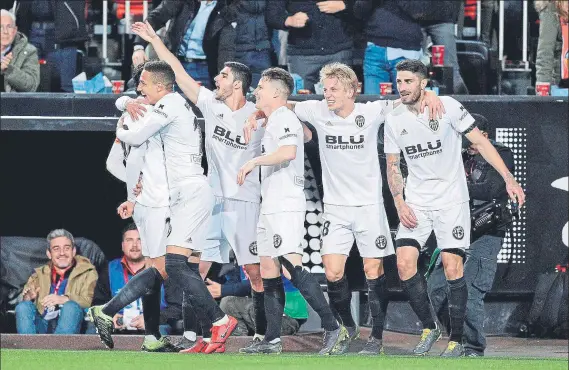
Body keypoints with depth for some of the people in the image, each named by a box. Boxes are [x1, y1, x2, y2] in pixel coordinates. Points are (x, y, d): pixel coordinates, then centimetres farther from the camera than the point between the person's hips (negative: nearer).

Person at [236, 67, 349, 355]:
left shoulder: (284, 118, -10)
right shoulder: (273, 121, 21)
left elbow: (288, 151, -27)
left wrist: (254, 162, -22)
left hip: (286, 207, -11)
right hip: (270, 208, 11)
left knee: (292, 269, -19)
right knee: (268, 272, 9)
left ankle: (333, 328, -20)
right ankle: (272, 340, 11)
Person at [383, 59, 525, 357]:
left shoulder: (448, 107, -10)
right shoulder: (394, 120, 2)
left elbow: (480, 142, -6)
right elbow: (393, 167, 11)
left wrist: (509, 179, -12)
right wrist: (399, 203, -3)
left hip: (451, 200, -4)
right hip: (416, 203, 4)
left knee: (452, 268, -9)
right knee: (404, 262, -10)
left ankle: (456, 339, 2)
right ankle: (429, 327, 8)